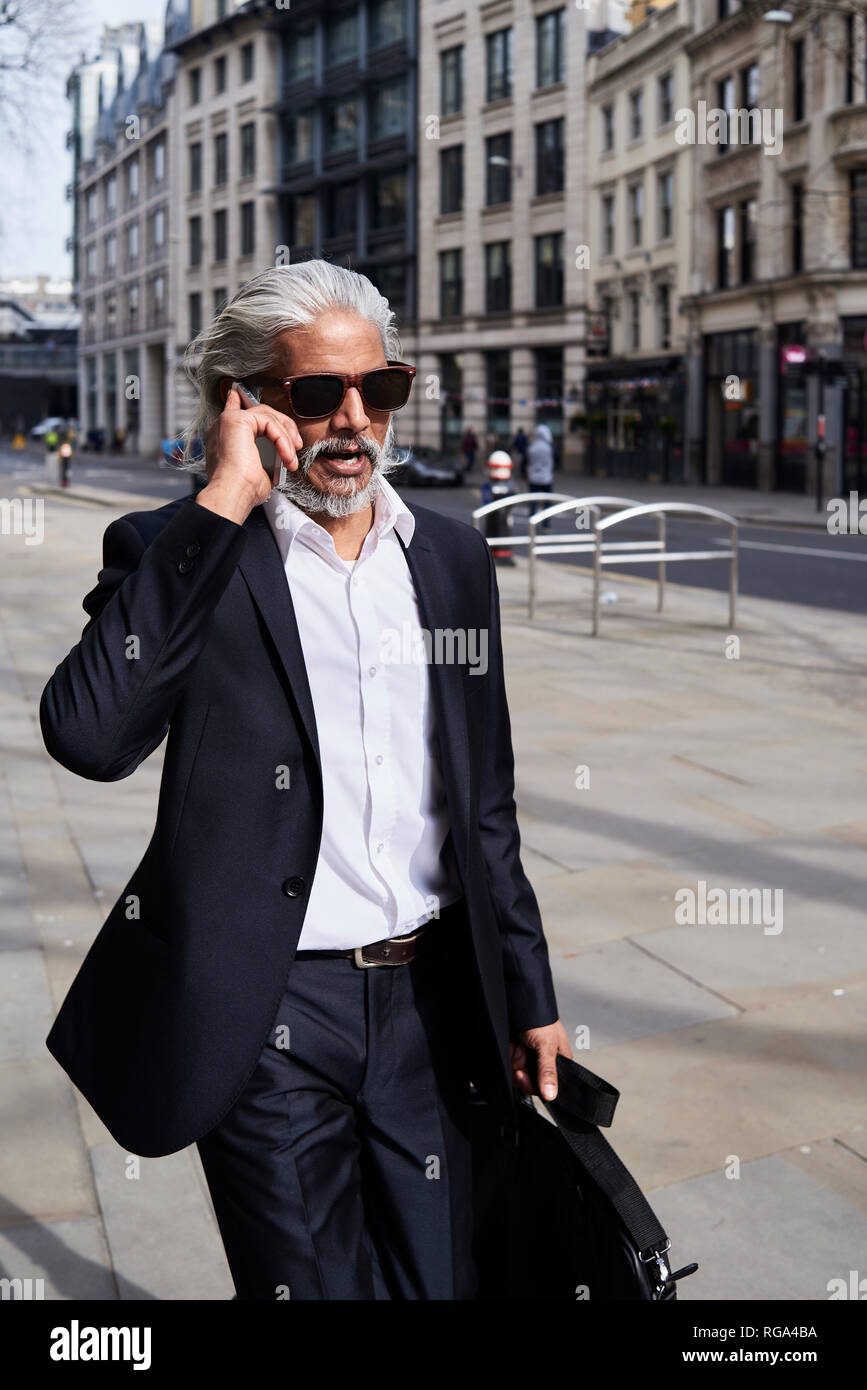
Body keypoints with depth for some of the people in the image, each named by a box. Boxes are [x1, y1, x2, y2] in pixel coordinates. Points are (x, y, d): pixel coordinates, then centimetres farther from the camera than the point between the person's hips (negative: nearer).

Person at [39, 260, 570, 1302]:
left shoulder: (453, 559, 8)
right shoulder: (176, 554, -6)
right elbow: (88, 735, -27)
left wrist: (529, 995, 15)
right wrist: (220, 507, -23)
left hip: (430, 1000, 4)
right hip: (268, 1019, -4)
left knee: (440, 1281, 15)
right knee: (309, 1283, 9)